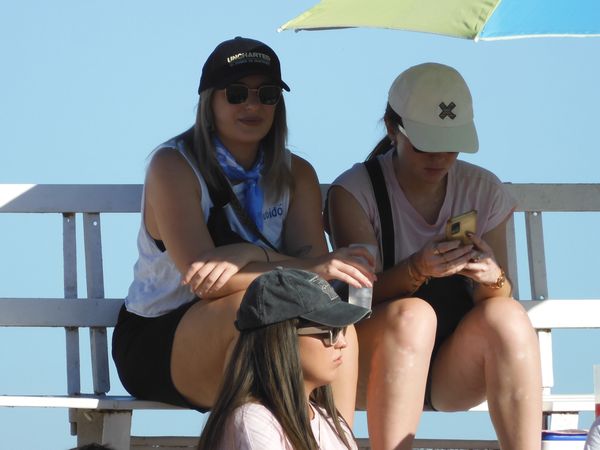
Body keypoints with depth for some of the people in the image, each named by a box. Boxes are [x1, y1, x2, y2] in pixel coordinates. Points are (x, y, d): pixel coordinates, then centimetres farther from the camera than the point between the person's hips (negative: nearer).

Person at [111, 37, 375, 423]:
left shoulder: (296, 175, 9)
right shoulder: (174, 166, -8)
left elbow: (314, 258, -7)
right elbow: (203, 277, -21)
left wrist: (253, 254, -28)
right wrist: (309, 270, -31)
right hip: (156, 344, -4)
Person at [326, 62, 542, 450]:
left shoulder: (483, 190, 5)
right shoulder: (354, 191, -4)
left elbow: (500, 296, 0)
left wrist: (492, 280, -24)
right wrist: (417, 269, -35)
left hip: (456, 373, 3)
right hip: (378, 362, -3)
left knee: (506, 314, -28)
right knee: (413, 315, -35)